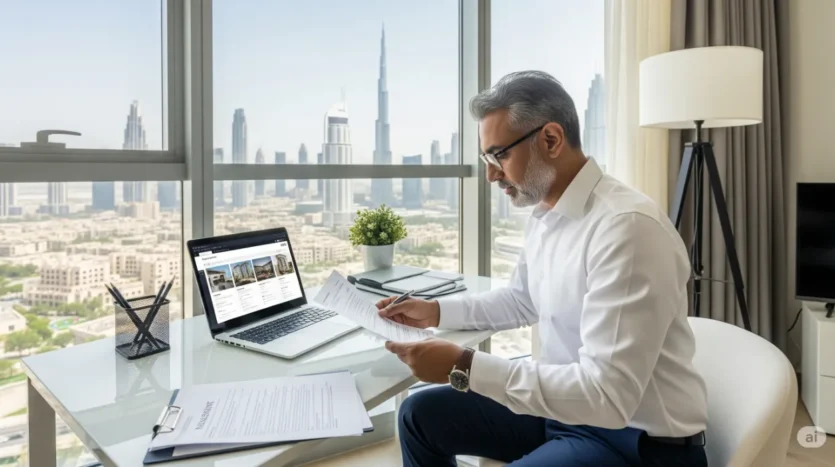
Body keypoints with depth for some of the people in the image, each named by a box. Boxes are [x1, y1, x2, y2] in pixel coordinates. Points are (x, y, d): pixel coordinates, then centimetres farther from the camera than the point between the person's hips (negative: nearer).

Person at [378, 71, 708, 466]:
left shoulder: (627, 226, -26)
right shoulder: (543, 215, 2)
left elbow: (607, 395, -29)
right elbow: (522, 302, 19)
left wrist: (463, 367, -29)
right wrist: (437, 311, 8)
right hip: (566, 406, 8)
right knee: (420, 414, 8)